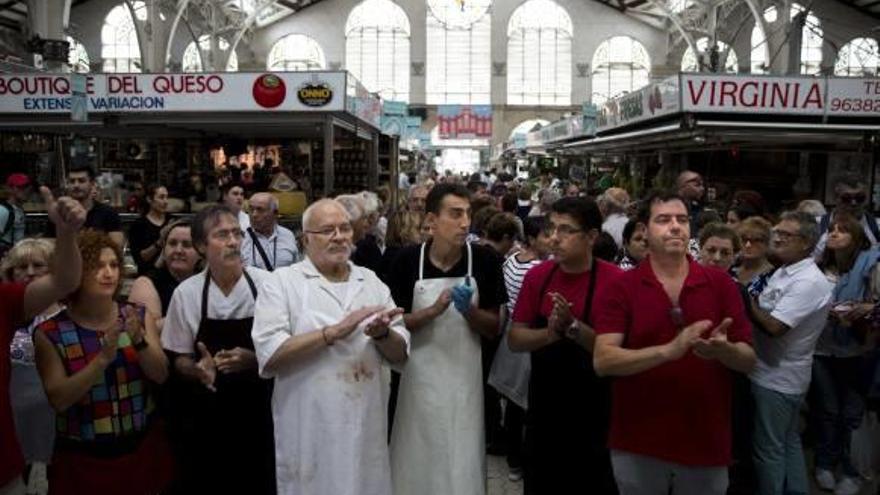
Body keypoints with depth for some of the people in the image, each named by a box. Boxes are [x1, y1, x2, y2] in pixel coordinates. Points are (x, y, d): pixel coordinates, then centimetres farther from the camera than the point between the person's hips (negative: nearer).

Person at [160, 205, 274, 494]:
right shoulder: (186, 293, -4)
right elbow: (179, 359, 5)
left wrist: (253, 360, -19)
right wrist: (199, 369, -15)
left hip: (260, 413, -1)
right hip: (208, 417, 1)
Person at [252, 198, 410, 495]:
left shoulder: (372, 282, 9)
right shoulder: (282, 282, -4)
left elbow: (400, 354, 8)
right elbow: (269, 355, -16)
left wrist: (382, 334, -13)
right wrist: (334, 332, -21)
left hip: (366, 429, 4)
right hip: (309, 434, -4)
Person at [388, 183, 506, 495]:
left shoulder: (484, 260, -6)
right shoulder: (408, 259, -8)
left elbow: (493, 328, 0)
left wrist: (469, 310, -19)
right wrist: (434, 310, -19)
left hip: (464, 379, 0)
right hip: (419, 378, 0)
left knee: (463, 460, 9)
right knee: (416, 460, 14)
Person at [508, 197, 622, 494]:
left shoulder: (615, 280, -14)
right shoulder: (537, 276, -1)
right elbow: (515, 340, -2)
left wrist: (573, 327, -29)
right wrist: (550, 333, -21)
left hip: (595, 415, -4)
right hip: (543, 409, 4)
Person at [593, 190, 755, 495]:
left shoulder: (721, 284, 0)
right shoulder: (620, 288, -6)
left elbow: (748, 360, 1)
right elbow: (602, 361, -16)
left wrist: (723, 350, -22)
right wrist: (668, 350, -28)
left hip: (706, 442, 2)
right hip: (638, 444, -2)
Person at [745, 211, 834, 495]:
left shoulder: (809, 282, -22)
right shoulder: (784, 273, 9)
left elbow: (774, 326, -28)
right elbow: (765, 313, 10)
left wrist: (747, 301, -16)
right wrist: (749, 300, -7)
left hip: (777, 379, -9)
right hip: (780, 375, 10)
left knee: (768, 449, 4)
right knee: (788, 442, 21)